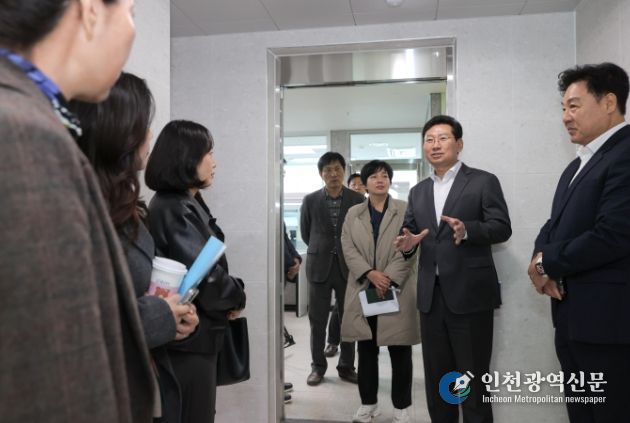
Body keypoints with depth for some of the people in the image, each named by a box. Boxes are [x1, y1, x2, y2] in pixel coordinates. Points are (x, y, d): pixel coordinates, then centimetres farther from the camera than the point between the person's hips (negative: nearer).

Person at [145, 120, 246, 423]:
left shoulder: (185, 204, 11)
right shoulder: (175, 210, -20)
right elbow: (206, 276, -26)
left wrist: (228, 298, -3)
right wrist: (237, 297, -7)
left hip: (194, 333, 10)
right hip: (190, 338, -10)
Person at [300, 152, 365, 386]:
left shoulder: (357, 199, -1)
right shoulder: (310, 200, 1)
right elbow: (305, 233, 11)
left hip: (348, 265, 0)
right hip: (319, 266, 0)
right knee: (317, 320, 6)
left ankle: (347, 366, 22)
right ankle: (318, 366, 21)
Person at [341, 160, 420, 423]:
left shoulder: (406, 210, 4)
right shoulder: (353, 214, 11)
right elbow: (348, 248, 1)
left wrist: (389, 279, -14)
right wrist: (370, 273, -15)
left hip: (397, 290, -2)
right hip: (363, 290, 2)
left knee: (400, 351, 4)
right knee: (366, 350, 9)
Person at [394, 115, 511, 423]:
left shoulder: (483, 181, 0)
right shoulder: (418, 191, 15)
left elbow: (502, 227, -8)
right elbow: (408, 231, 14)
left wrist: (467, 229, -26)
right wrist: (407, 242, -9)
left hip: (469, 293, -5)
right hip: (431, 295, 5)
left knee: (472, 378, 6)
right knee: (436, 377, 16)